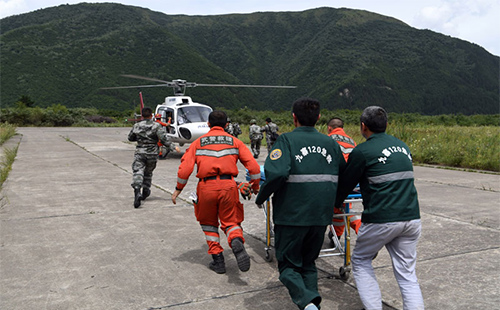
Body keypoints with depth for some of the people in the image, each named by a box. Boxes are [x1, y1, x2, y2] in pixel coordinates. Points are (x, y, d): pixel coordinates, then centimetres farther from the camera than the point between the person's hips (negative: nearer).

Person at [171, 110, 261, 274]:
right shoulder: (235, 141, 11)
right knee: (231, 221, 12)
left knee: (209, 223, 19)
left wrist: (178, 189, 11)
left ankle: (218, 260, 16)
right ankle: (237, 242, -21)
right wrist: (255, 185, 17)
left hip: (206, 187, 0)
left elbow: (185, 168, 0)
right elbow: (253, 166, 4)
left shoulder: (198, 142, 10)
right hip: (228, 186, 0)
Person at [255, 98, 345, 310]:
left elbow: (277, 173, -24)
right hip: (321, 216, 5)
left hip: (291, 215, -5)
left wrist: (261, 197, -8)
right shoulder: (330, 143, 8)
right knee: (309, 264, 22)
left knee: (288, 266, 10)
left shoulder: (287, 140, -8)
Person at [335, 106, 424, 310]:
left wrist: (336, 204, 22)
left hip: (381, 219, -6)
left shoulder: (362, 151, -6)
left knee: (360, 260, 17)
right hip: (411, 218, 6)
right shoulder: (403, 146, 13)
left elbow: (346, 184, 3)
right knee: (407, 273, 13)